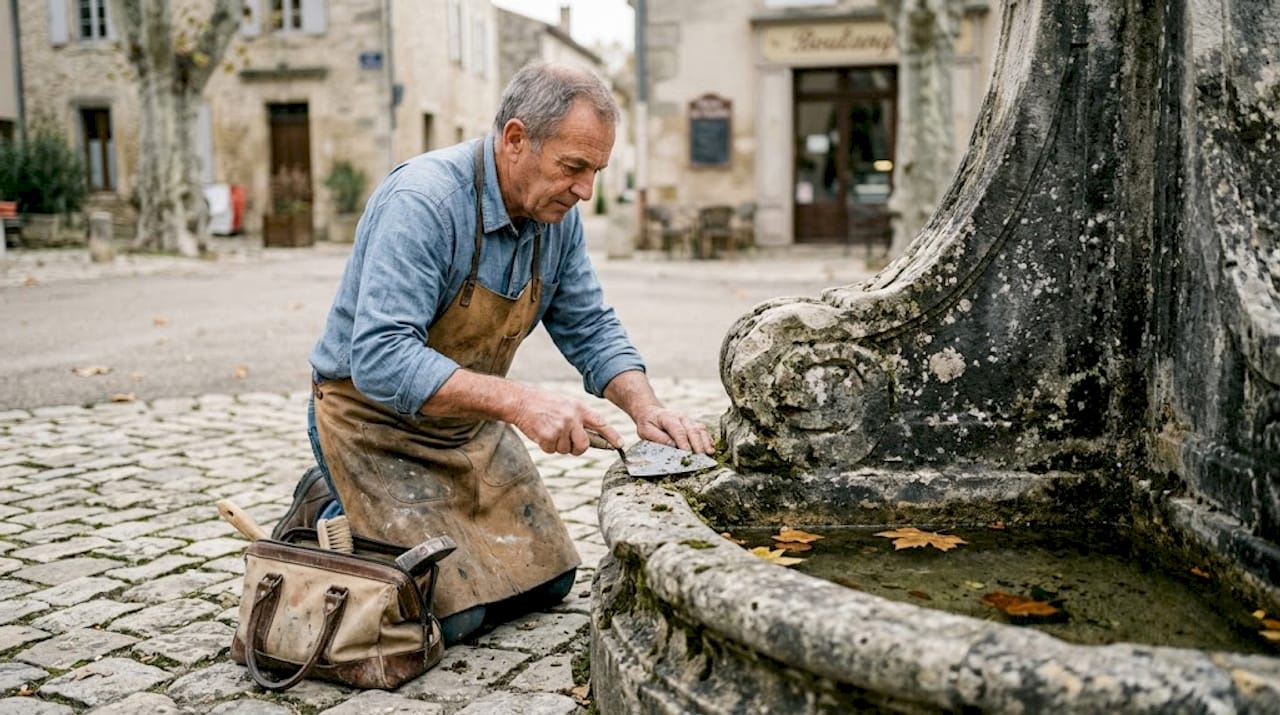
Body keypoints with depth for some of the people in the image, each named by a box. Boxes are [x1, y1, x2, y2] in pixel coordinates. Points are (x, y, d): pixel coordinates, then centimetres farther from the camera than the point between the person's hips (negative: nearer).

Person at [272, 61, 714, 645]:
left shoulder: (557, 215, -6)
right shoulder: (422, 201, -30)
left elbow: (590, 330, 1)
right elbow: (380, 359, -38)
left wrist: (645, 408, -17)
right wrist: (518, 402, -45)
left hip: (470, 423, 8)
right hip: (376, 417, -7)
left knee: (547, 580, 14)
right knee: (448, 613, -14)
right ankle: (327, 519, 12)